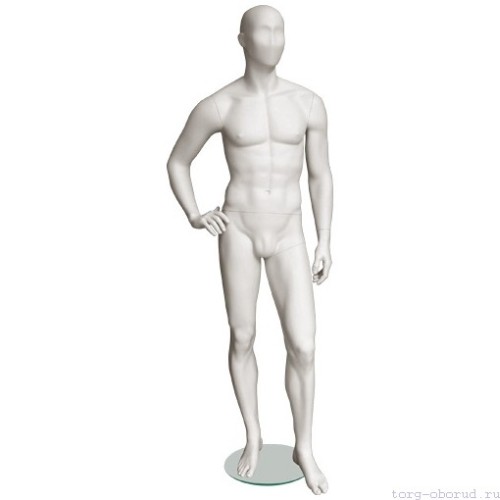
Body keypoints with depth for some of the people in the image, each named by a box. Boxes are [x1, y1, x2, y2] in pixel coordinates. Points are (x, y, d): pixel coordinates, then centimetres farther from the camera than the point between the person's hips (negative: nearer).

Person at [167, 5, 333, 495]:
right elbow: (176, 163, 9)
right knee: (242, 340, 9)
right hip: (238, 232, -1)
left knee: (302, 348, -4)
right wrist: (194, 217, -7)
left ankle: (304, 448, 20)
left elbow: (321, 175, 7)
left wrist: (325, 242, 4)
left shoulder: (309, 102, 0)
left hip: (288, 237, 1)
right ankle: (253, 436, 33)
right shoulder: (216, 106, -5)